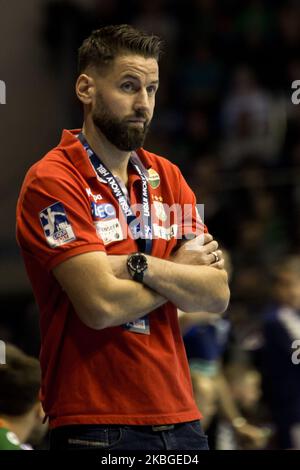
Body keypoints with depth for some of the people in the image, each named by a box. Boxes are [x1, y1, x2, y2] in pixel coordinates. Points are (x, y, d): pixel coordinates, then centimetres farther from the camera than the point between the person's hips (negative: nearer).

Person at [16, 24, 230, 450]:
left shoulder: (167, 177, 11)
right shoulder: (53, 182, -9)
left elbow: (217, 295, 1)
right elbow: (102, 305, -18)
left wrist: (140, 266, -14)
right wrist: (180, 273, -3)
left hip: (180, 418, 6)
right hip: (97, 427, -6)